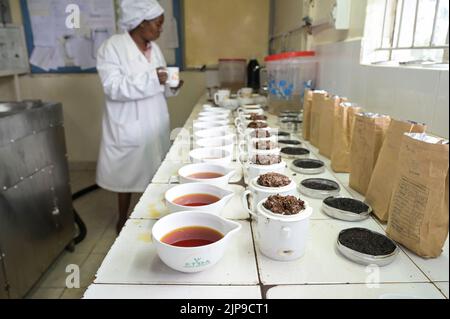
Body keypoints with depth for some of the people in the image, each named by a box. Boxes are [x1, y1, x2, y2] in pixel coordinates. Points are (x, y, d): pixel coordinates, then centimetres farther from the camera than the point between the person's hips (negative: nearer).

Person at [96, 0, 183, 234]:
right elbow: (113, 87, -21)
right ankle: (122, 221, 29)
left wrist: (172, 86, -5)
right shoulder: (113, 46, -11)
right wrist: (151, 78, -28)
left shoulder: (154, 48, 9)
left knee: (154, 172, 12)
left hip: (155, 125, 6)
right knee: (127, 173, 8)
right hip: (128, 126, -6)